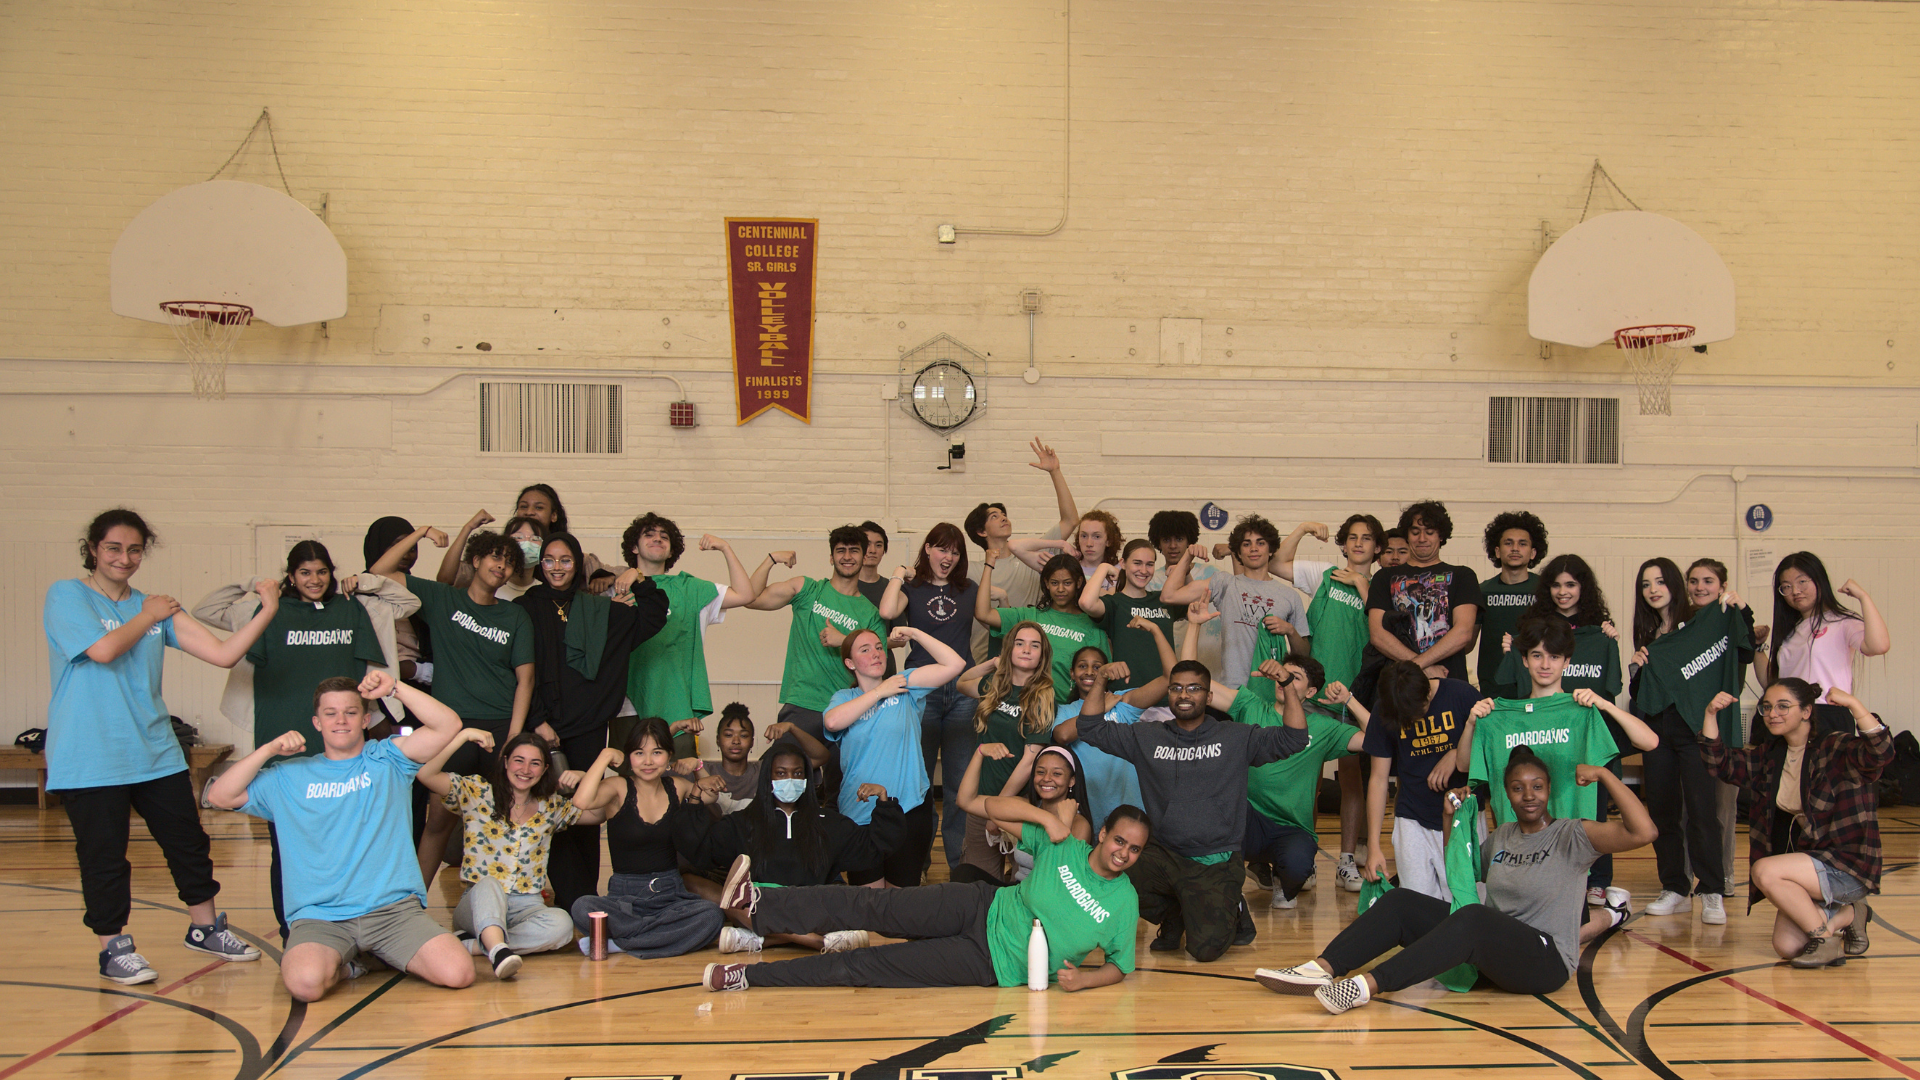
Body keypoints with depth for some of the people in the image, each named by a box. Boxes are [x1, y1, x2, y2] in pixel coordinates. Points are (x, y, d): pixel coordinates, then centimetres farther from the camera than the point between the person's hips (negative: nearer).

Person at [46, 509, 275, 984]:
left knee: (188, 841, 10)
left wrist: (267, 611, -10)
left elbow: (223, 654, 1)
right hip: (89, 758, -5)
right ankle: (114, 947, 18)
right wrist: (147, 616, -4)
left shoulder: (156, 608, 9)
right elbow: (103, 648, -20)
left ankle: (204, 927, 27)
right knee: (104, 855, 2)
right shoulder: (66, 596, -3)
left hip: (155, 751, 5)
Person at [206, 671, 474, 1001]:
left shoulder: (386, 759, 11)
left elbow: (448, 726, -1)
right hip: (319, 917, 0)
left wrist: (394, 688, -7)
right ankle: (342, 966, 2)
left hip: (394, 908, 0)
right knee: (305, 982, -34)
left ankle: (392, 957, 9)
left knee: (458, 973, -21)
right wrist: (269, 749, 1)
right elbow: (220, 796, 10)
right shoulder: (289, 777, 16)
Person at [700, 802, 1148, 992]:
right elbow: (993, 807, 1)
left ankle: (751, 975, -11)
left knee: (865, 966, -12)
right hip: (982, 910, 2)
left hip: (993, 964, -2)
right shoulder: (1064, 848, 0)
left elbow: (1120, 965, 5)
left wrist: (1082, 978, -15)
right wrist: (1047, 817, -14)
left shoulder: (1124, 904, -2)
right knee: (875, 907, -20)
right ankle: (758, 907, -22)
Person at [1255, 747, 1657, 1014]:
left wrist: (1605, 774, -18)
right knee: (1401, 902, -10)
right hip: (1491, 953, 7)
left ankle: (1369, 985, -46)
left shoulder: (1572, 835, -4)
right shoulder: (1501, 837, 15)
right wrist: (1452, 822, 15)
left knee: (1473, 918, -38)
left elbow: (1642, 832, -19)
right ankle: (1322, 969, -25)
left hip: (1546, 959, -7)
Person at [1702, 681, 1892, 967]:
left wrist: (1854, 705, -42)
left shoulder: (1837, 749, -12)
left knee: (1765, 871, -28)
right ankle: (1848, 915, 18)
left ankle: (1825, 940, -8)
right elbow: (1719, 762, 12)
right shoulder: (1769, 755, 9)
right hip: (1806, 862, 7)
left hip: (1848, 866, -7)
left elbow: (1881, 752, -31)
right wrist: (1711, 714, -1)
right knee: (1786, 946, -9)